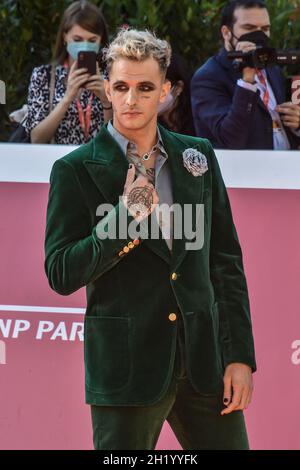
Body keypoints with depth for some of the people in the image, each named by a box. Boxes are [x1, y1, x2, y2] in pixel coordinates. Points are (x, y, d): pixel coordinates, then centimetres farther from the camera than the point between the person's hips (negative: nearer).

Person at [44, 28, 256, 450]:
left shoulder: (198, 156, 11)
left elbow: (226, 260, 12)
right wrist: (126, 214, -16)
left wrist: (240, 354, 5)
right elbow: (61, 274, -6)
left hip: (204, 361, 3)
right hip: (126, 365, -3)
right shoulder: (76, 170, -1)